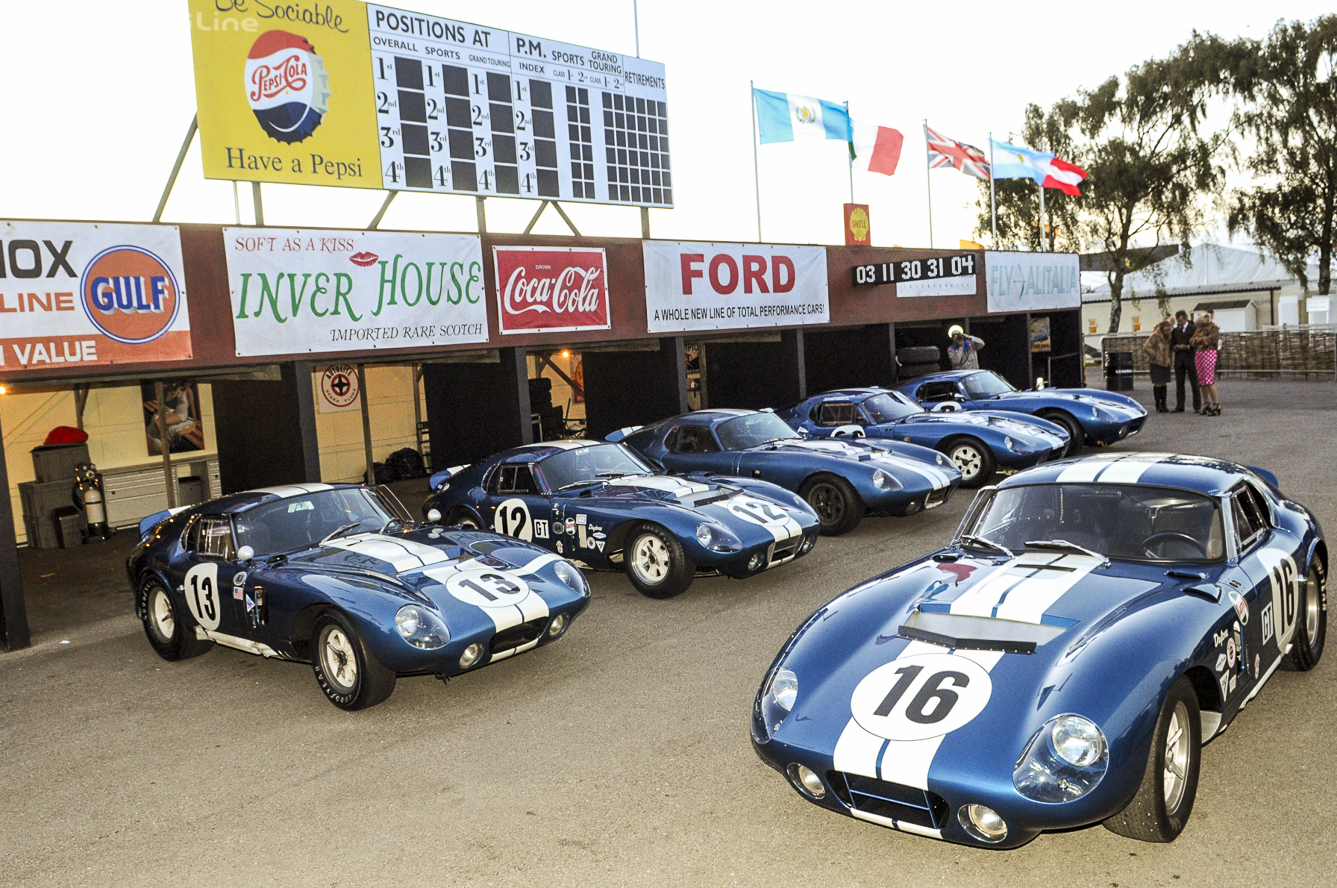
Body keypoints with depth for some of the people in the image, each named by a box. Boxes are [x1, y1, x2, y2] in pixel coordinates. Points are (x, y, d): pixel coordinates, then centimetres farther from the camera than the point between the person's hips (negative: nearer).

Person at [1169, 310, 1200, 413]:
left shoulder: (1193, 328, 1)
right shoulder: (1175, 330, 15)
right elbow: (1171, 344, 14)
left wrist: (1188, 347, -16)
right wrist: (1175, 347, -8)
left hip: (1190, 359, -4)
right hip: (1179, 360, 4)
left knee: (1195, 383, -2)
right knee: (1179, 384, 5)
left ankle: (1197, 407, 1)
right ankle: (1179, 407, 8)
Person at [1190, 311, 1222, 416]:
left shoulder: (1213, 328, 0)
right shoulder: (1198, 330, 21)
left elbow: (1212, 339, -14)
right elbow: (1192, 341, 11)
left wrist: (1201, 339, -4)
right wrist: (1201, 339, -7)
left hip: (1208, 353, -8)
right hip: (1198, 354, 8)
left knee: (1209, 380, -15)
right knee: (1201, 380, 6)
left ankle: (1216, 404, -14)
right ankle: (1206, 404, 13)